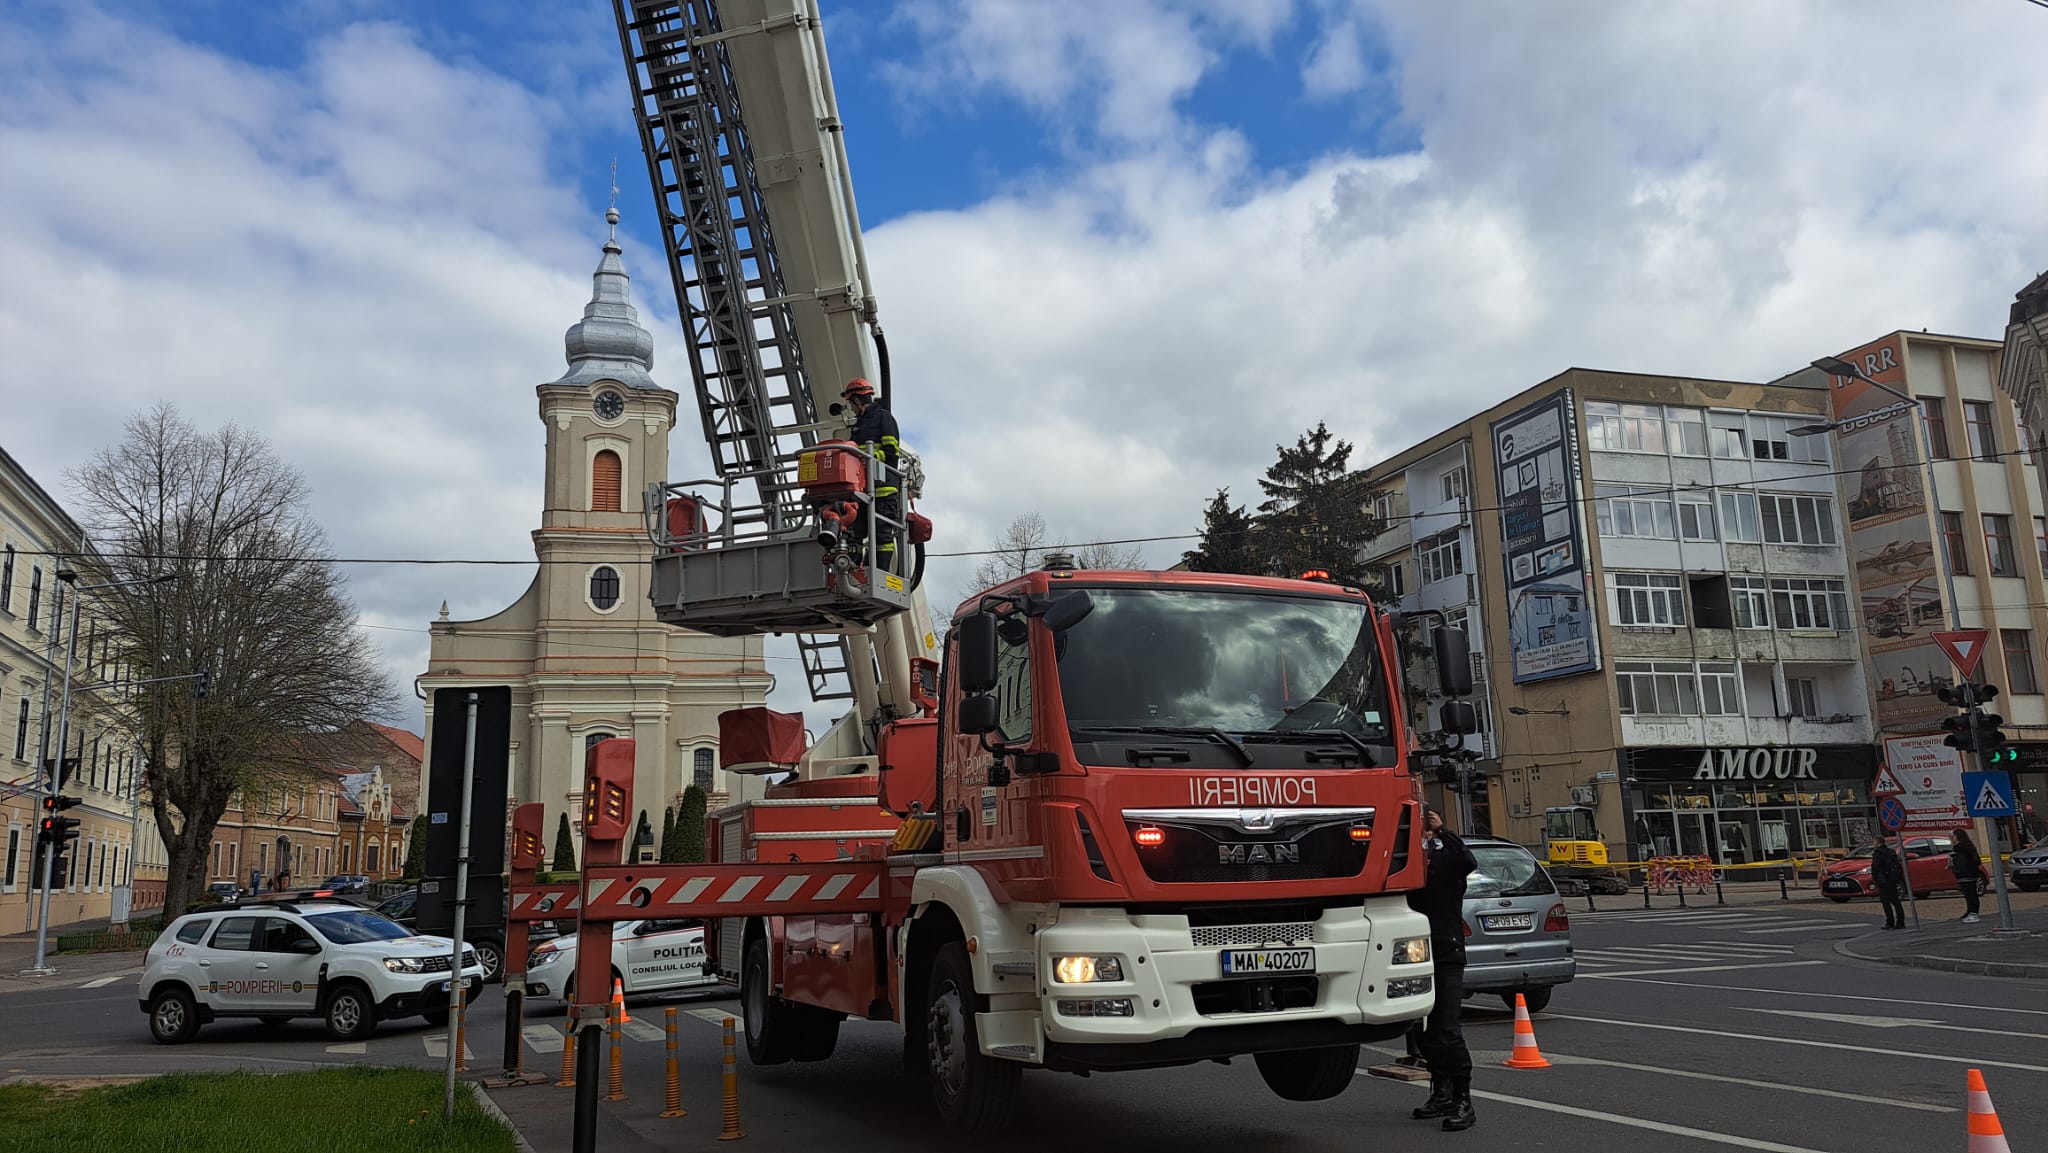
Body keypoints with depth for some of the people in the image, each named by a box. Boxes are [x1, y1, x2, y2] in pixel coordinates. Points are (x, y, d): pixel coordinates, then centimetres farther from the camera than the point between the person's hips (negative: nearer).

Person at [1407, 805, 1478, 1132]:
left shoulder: (1446, 857, -2)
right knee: (1426, 1033, 11)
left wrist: (1442, 831, -27)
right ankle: (1441, 1094, 25)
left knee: (1449, 1032, -11)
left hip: (1447, 956, -5)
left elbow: (1470, 862, -24)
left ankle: (1463, 1102, -5)